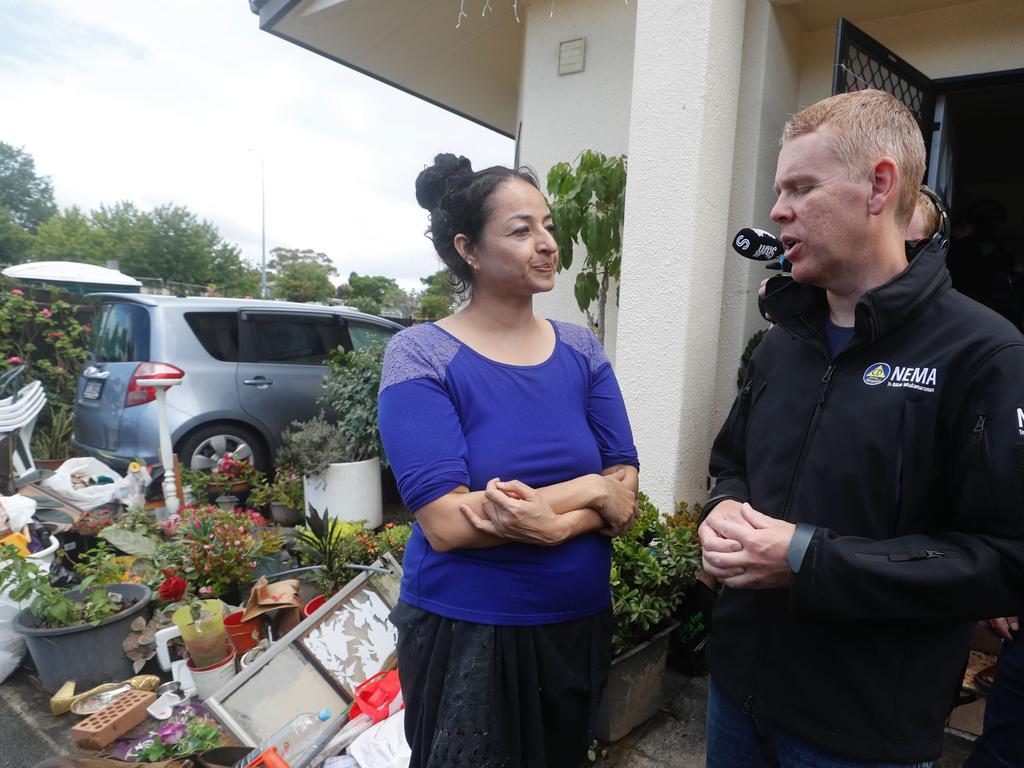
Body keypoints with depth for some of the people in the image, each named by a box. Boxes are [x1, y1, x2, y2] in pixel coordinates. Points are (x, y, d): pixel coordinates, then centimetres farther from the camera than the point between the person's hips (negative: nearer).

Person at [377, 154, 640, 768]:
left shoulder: (581, 349, 0)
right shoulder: (421, 356, -14)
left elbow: (625, 496, -4)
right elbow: (448, 525, -21)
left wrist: (552, 521, -23)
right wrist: (590, 491, -18)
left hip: (579, 623, 5)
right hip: (467, 634, -4)